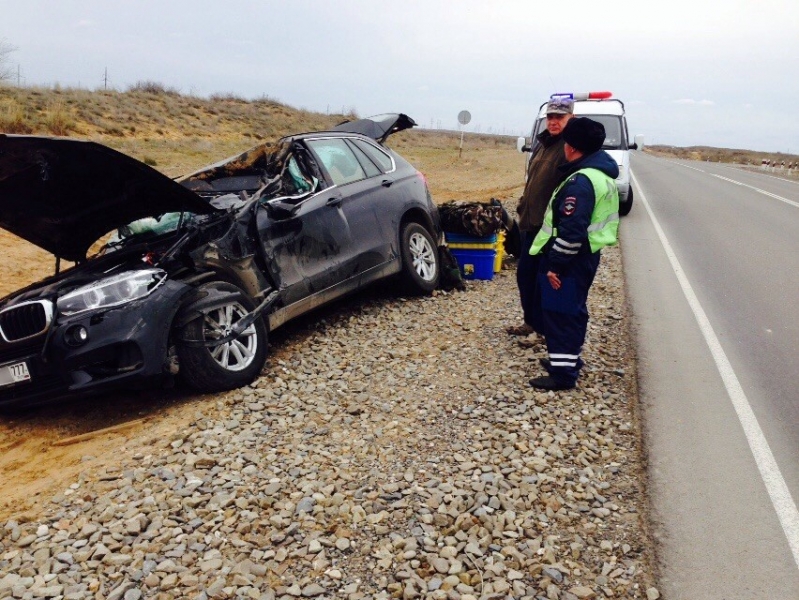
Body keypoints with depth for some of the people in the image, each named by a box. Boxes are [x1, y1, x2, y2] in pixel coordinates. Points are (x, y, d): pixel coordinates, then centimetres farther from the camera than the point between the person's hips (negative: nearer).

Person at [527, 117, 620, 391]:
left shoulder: (581, 181, -22)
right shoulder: (602, 173, 11)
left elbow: (571, 231, -26)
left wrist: (556, 265, -21)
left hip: (571, 258, -10)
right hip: (587, 254, 10)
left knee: (559, 313, -3)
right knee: (573, 310, 20)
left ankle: (563, 372, 2)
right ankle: (568, 358, 34)